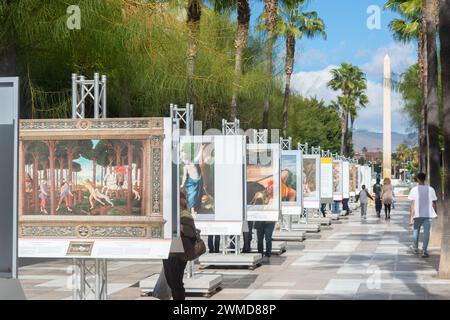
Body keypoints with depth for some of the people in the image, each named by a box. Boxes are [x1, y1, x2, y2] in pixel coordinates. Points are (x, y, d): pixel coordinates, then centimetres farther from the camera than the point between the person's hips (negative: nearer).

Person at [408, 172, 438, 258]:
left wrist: (411, 217, -7)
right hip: (428, 214, 0)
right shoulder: (431, 189, -1)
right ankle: (424, 251, 0)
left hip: (417, 214, 0)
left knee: (416, 231, 18)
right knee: (426, 232, 4)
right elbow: (433, 203, 1)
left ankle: (415, 248, 33)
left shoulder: (414, 190, -5)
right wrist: (435, 214, 15)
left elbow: (412, 204, -8)